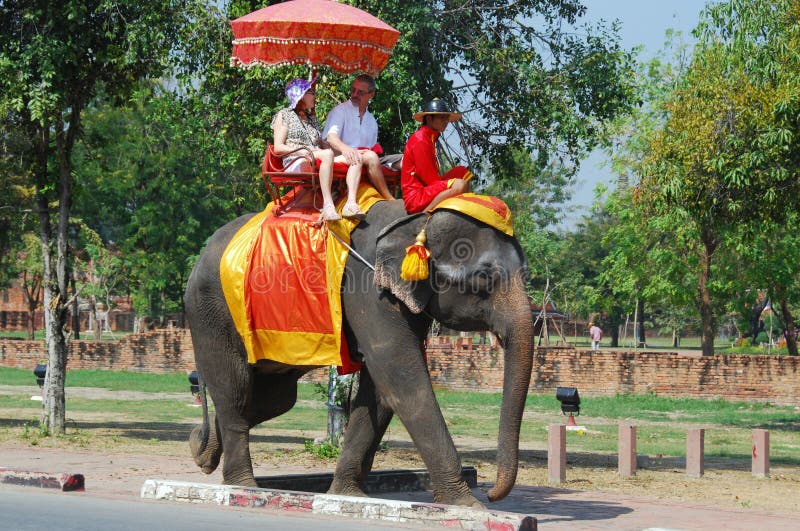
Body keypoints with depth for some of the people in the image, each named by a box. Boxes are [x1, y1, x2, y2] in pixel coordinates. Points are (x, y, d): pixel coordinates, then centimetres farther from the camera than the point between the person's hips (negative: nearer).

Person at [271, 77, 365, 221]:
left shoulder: (311, 118, 32)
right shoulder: (284, 115, 11)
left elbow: (322, 144, 26)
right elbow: (278, 148, 0)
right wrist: (305, 151, -15)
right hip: (296, 164, -7)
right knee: (327, 154, -38)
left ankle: (351, 203, -37)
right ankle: (328, 205, -48)